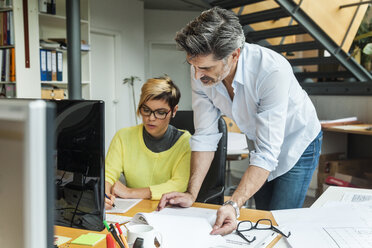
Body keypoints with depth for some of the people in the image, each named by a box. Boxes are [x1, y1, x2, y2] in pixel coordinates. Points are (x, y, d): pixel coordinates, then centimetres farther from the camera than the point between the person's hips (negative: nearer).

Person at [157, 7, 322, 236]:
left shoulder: (273, 71, -39)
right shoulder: (201, 73, -22)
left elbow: (267, 153, -38)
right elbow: (205, 136, -16)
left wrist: (234, 205, -47)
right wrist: (191, 194, -22)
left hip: (297, 143, -4)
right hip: (262, 145, 5)